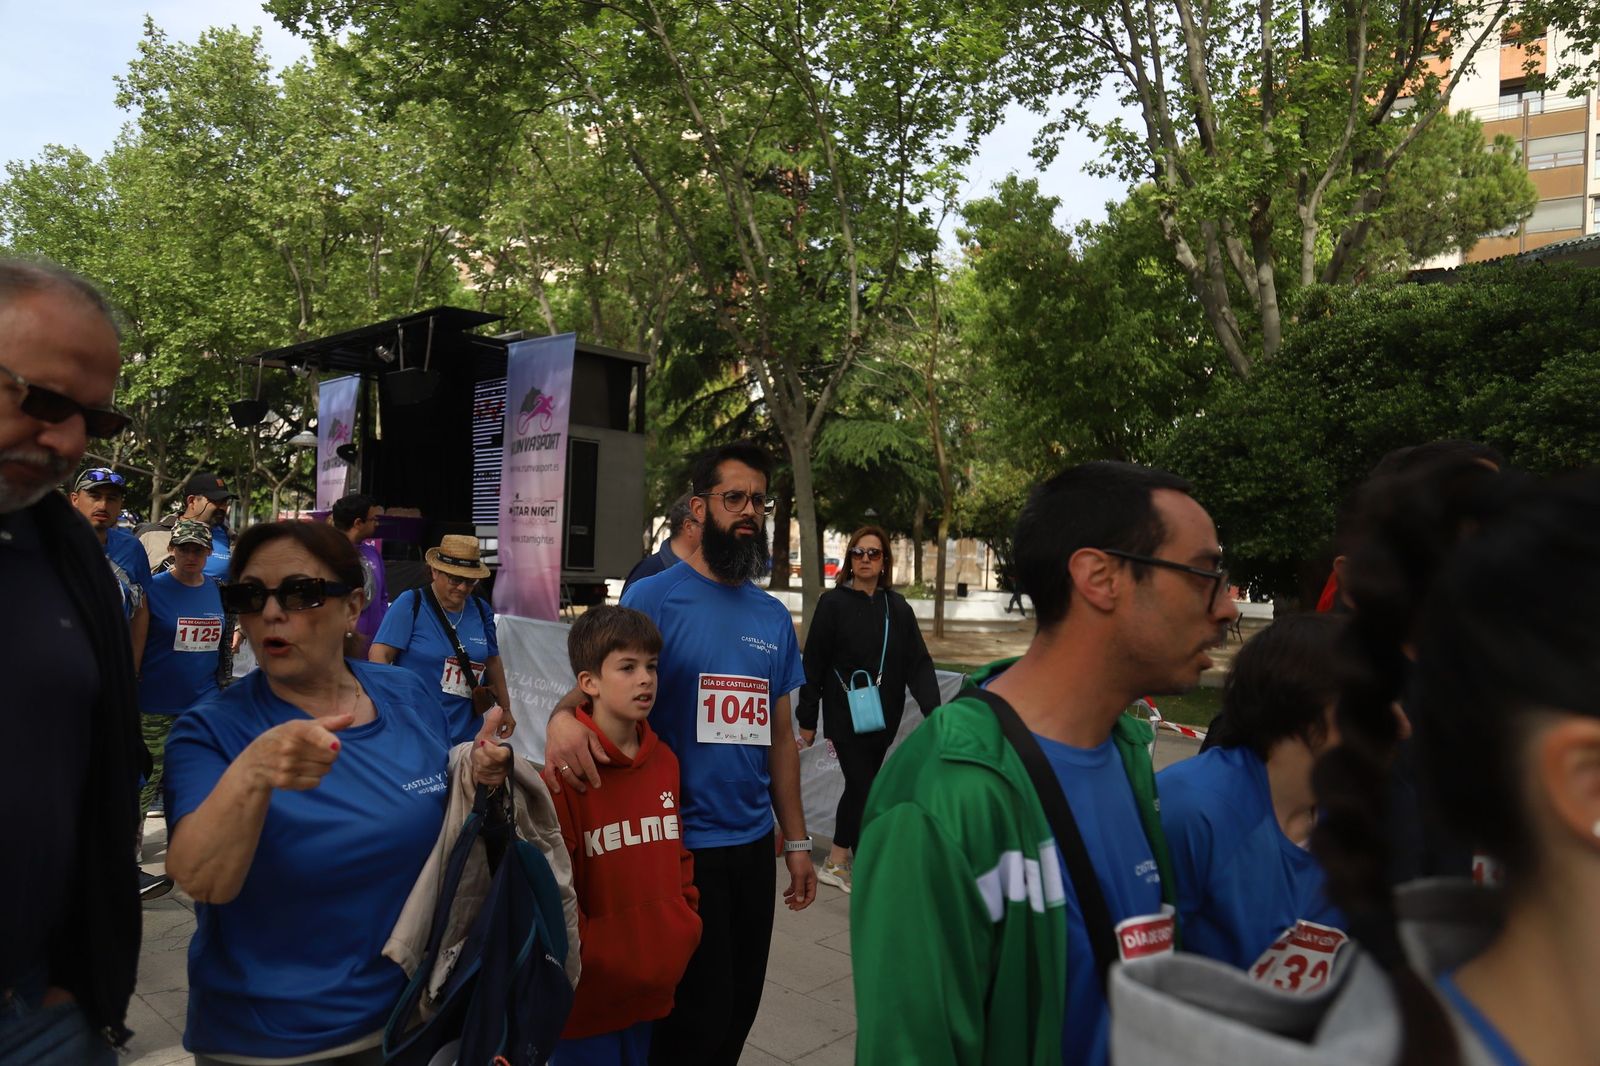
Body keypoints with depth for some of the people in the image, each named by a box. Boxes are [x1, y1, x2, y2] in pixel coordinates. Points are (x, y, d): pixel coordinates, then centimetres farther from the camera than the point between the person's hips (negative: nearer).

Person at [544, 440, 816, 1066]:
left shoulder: (775, 618, 6)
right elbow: (599, 687, -13)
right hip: (681, 844, -5)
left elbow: (779, 737, 11)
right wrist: (564, 716, -36)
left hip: (754, 843, 6)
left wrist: (796, 840, 11)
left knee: (739, 1010, 19)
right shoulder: (654, 599, -10)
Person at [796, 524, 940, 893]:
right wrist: (807, 721, -4)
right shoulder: (833, 603, -6)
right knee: (863, 788, -6)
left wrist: (934, 711, -14)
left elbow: (919, 663, -1)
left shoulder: (897, 607, 4)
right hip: (844, 714, -4)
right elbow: (814, 664, -4)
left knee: (858, 787, 13)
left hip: (883, 717, 4)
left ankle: (836, 862, 29)